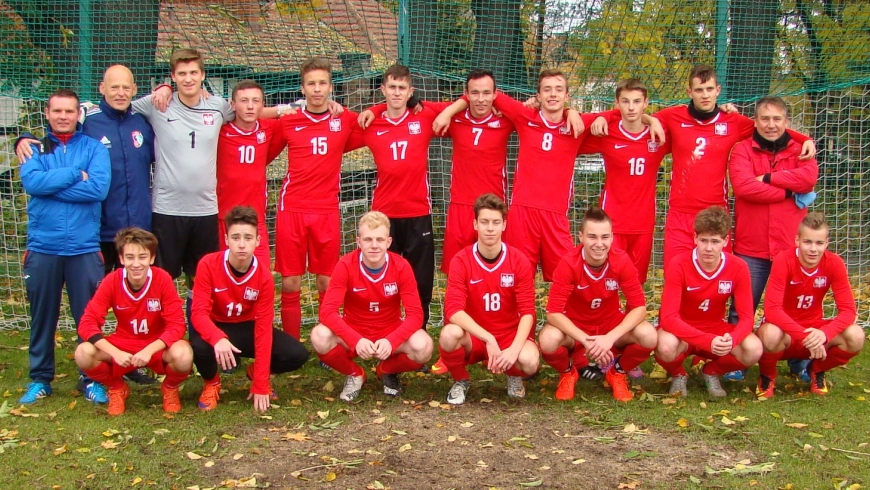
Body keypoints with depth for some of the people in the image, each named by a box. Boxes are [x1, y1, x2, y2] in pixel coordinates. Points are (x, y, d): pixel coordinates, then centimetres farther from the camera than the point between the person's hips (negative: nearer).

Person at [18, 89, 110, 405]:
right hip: (42, 247, 1)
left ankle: (92, 379, 16)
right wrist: (74, 174, -13)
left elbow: (99, 188, -13)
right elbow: (31, 182, -13)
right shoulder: (35, 149, 8)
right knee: (42, 315, 10)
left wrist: (51, 184, -11)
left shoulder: (93, 148, 4)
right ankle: (40, 379, 23)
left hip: (84, 248, -1)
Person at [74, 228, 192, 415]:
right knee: (83, 354, -27)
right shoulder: (112, 281, -14)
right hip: (123, 344, 2)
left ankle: (170, 388, 3)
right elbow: (87, 322, -16)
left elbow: (176, 324, -18)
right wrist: (115, 353, -30)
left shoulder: (162, 279, -18)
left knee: (183, 356, -36)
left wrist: (149, 350, -33)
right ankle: (117, 388, 6)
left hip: (158, 346, -1)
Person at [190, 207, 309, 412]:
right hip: (215, 328, -2)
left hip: (247, 327, 2)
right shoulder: (208, 265, -23)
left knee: (297, 355, -20)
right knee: (200, 347, -39)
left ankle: (256, 374, 13)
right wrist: (218, 338, -51)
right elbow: (199, 313, -27)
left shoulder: (264, 277, -19)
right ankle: (211, 383, -1)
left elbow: (263, 328, -21)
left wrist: (260, 385, -25)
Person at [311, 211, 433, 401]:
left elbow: (415, 313, -18)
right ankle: (354, 374, 2)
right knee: (320, 337, -32)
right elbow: (328, 311, -24)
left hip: (391, 333, 0)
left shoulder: (401, 267, -15)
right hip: (353, 332, 0)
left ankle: (387, 371, 6)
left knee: (423, 347, -31)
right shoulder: (345, 265, -17)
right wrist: (356, 340, -40)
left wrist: (390, 341, -36)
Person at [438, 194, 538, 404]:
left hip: (510, 334, 0)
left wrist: (514, 349, -30)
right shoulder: (461, 261, -12)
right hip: (473, 336, 0)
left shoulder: (519, 261, -9)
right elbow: (454, 310, -21)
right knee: (450, 335, -35)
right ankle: (460, 381, 0)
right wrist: (489, 339, -32)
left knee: (529, 362, -33)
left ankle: (514, 376, 9)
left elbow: (527, 312, -13)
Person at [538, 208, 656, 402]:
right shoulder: (568, 264, -24)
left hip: (611, 324, 2)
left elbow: (639, 307, -17)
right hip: (574, 327, -2)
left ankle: (618, 372, 6)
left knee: (649, 336, -28)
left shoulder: (622, 261, -19)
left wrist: (610, 338, -31)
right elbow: (554, 312, -26)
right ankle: (567, 373, 3)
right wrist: (586, 340, -37)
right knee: (548, 340, -35)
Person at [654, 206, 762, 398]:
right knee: (667, 346, -38)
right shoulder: (678, 266, -22)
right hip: (681, 331, -3)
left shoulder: (738, 268, -14)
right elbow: (669, 317, -28)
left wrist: (731, 339, -38)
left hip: (716, 329, 3)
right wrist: (708, 341, -42)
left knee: (754, 349, -27)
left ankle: (711, 371, 6)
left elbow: (746, 317, -14)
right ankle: (677, 375, 1)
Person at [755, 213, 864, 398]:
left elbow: (847, 310, -15)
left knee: (855, 336, -24)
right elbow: (772, 309, -29)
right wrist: (804, 336, -40)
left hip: (814, 330, 3)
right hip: (784, 329, -3)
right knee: (771, 335, -39)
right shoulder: (783, 261, -21)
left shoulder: (834, 263, -12)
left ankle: (817, 370, 7)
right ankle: (767, 375, -3)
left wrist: (824, 333, -35)